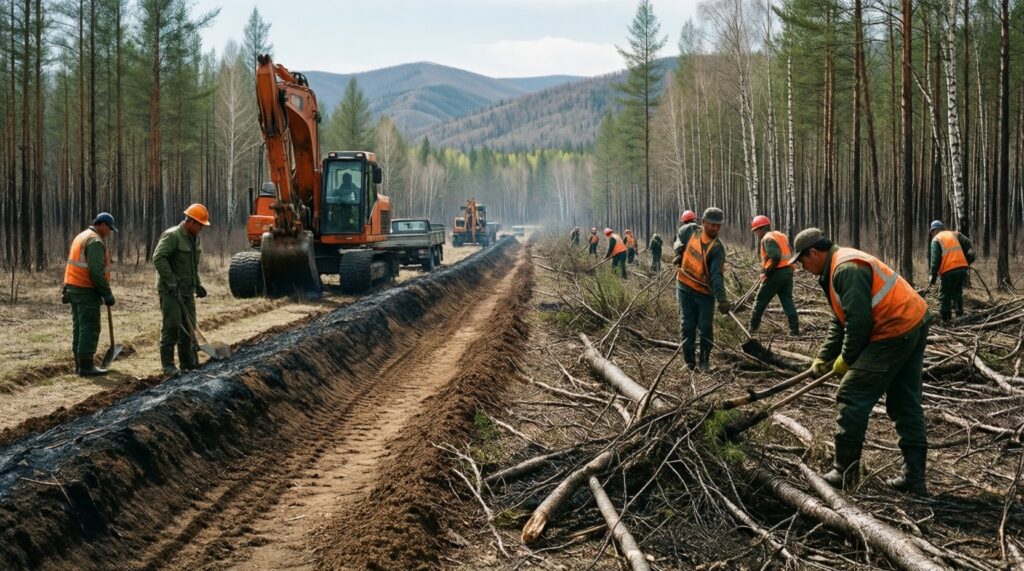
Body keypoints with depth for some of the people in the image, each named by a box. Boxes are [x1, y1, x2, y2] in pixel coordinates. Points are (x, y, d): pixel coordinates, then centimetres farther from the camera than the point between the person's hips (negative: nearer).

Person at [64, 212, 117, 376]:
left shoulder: (81, 237, 17)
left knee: (79, 327, 13)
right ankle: (86, 366, -7)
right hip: (87, 290, -10)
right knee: (90, 328, -6)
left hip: (74, 287, 10)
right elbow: (97, 272, -22)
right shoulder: (95, 241, -15)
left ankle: (80, 364, 16)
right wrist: (107, 294, -16)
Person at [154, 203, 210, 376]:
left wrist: (197, 284, 18)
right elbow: (158, 258, -24)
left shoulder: (194, 238, 14)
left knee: (189, 327, 10)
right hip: (170, 291, -9)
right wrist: (171, 281, -26)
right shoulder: (172, 235, -14)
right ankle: (168, 364, -5)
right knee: (172, 326, -9)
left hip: (187, 291, 9)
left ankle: (189, 362, 18)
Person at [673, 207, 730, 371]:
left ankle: (705, 361, 12)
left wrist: (722, 299, -38)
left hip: (705, 291, -3)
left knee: (706, 327, 0)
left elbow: (717, 275, -26)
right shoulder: (690, 230, -6)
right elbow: (680, 237, 21)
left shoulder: (717, 248, -17)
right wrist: (678, 252, 4)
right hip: (685, 287, 3)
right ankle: (689, 361, 14)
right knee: (687, 325, 6)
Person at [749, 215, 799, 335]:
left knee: (760, 301, 6)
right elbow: (790, 255, 17)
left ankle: (753, 329, 13)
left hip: (776, 273, -8)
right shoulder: (781, 236, 17)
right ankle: (795, 330, 0)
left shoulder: (767, 239, -11)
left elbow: (775, 257, -25)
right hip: (788, 271, 8)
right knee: (788, 301, 7)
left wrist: (766, 273, -15)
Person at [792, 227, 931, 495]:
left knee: (851, 398, -3)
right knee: (906, 405, 12)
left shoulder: (846, 269, -17)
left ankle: (845, 472, 4)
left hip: (894, 332, -11)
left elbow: (859, 320, -21)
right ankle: (913, 477, 15)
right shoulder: (839, 268, 18)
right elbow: (840, 321, 23)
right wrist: (823, 359, 18)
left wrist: (846, 360, -8)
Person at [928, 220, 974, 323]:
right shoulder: (955, 234, 19)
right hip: (962, 268, 5)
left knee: (944, 296, 2)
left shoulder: (936, 240, 4)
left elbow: (935, 260, -4)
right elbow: (968, 244, 11)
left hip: (949, 271, -5)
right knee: (958, 292, 22)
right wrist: (968, 261, 15)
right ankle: (960, 314, 20)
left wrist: (933, 276, -3)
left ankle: (945, 320, 0)